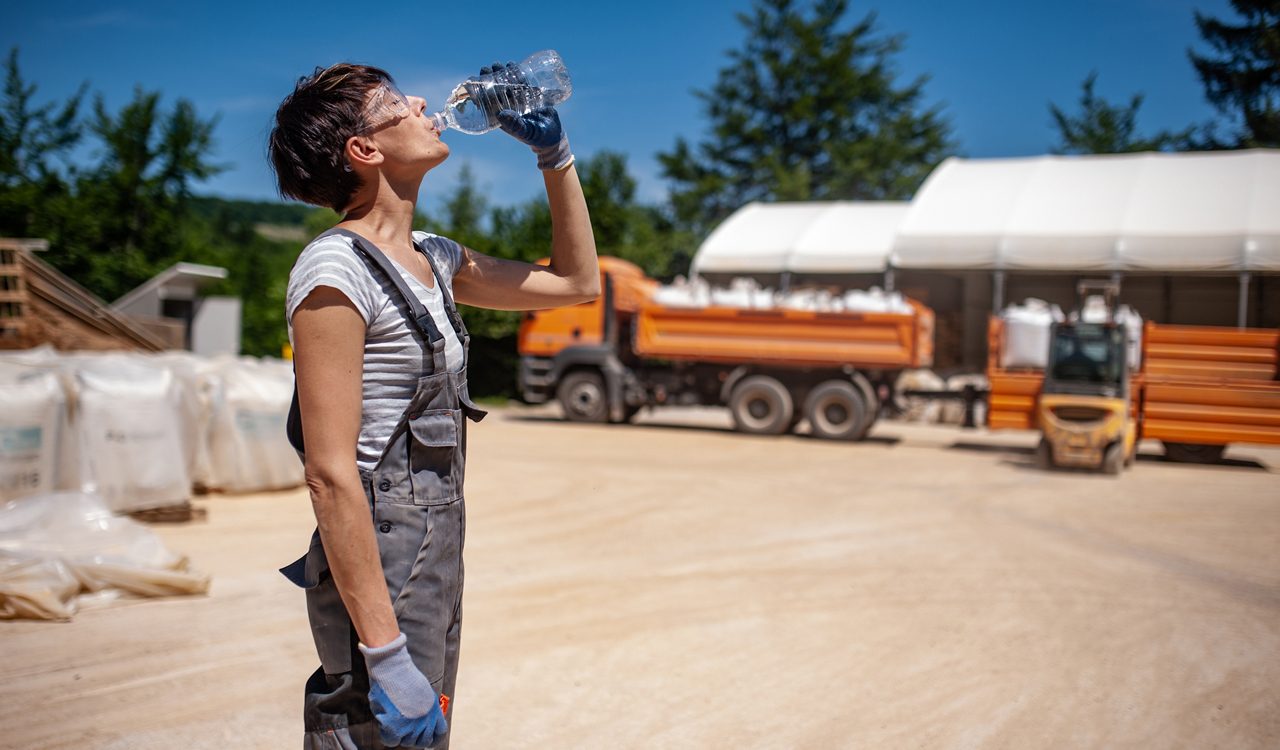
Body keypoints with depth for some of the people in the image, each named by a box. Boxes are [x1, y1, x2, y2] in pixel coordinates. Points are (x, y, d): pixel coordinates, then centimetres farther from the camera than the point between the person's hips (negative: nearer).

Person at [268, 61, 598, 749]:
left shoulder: (433, 260, 10)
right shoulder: (337, 271, -16)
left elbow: (577, 282, 22)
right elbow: (331, 473, -21)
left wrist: (553, 151, 14)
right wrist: (385, 653, -24)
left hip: (437, 558, 9)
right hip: (380, 570, -9)